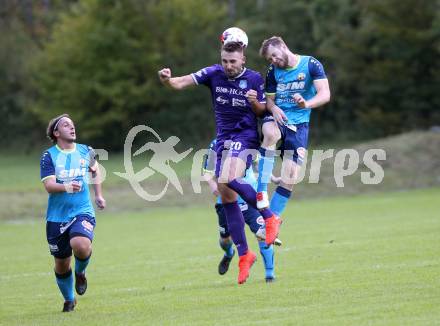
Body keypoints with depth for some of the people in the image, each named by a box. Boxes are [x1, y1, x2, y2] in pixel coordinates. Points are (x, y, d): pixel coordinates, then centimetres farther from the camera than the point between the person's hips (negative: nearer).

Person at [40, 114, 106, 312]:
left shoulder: (85, 151, 5)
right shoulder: (49, 156, -4)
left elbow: (95, 171, 28)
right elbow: (49, 186, -16)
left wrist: (98, 195, 25)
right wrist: (67, 187, -34)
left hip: (83, 212, 0)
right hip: (57, 216, 0)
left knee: (81, 245, -31)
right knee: (61, 264, 6)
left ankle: (80, 272, 4)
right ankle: (69, 300, 33)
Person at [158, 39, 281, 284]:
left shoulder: (254, 79, -6)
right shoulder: (214, 74, 0)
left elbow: (263, 111, 1)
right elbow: (181, 83, -6)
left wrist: (255, 102, -20)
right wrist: (167, 79, -28)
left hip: (245, 137, -5)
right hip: (224, 139, 5)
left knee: (228, 179, -30)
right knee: (226, 197, 2)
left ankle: (270, 217, -14)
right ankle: (244, 254, 10)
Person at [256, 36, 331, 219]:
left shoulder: (311, 65, -4)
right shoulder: (273, 72, 7)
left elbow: (325, 94, -13)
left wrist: (306, 104, -33)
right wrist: (273, 108, -11)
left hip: (299, 124, -1)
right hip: (277, 118, 1)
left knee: (289, 179, -10)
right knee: (270, 134, -37)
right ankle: (261, 191, -36)